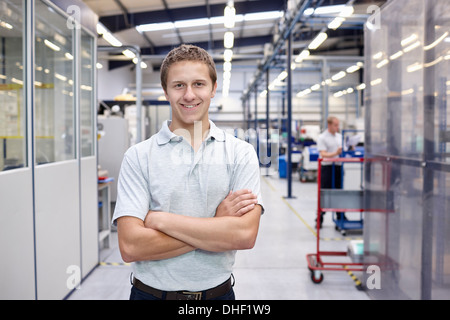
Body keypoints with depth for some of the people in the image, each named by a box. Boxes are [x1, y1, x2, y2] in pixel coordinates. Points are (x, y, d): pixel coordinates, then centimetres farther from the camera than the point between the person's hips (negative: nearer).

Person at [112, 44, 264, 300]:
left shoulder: (241, 153, -6)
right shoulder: (139, 156, -8)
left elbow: (245, 235, -18)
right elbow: (131, 246, -17)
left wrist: (160, 219, -17)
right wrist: (217, 224, -18)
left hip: (218, 292, 1)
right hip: (152, 292, 0)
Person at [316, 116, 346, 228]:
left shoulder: (340, 136, 14)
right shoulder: (322, 137, -6)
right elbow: (323, 154, -15)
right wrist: (335, 153, -29)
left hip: (338, 167, 6)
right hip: (327, 167, -6)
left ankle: (341, 217, 19)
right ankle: (319, 219, 5)